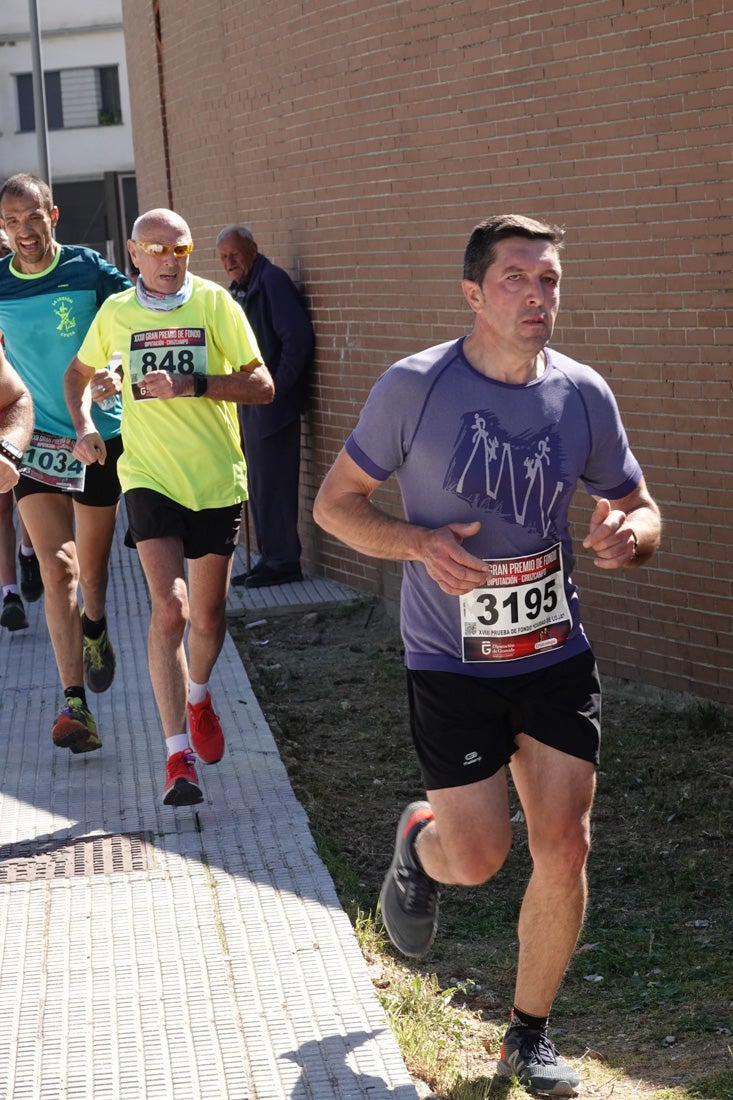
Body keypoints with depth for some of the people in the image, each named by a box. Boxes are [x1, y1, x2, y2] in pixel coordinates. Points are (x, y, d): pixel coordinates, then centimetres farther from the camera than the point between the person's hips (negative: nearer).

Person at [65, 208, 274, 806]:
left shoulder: (214, 303, -3)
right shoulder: (116, 312, 4)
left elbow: (262, 385, -7)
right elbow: (80, 372, 23)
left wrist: (193, 385, -20)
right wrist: (84, 425, 5)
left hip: (216, 480, 0)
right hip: (149, 479, 0)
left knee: (208, 618, 11)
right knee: (168, 609, -16)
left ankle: (198, 696, 44)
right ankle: (178, 755, -12)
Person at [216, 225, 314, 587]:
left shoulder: (272, 280, -12)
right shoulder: (239, 289, 16)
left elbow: (298, 337, -19)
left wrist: (276, 390, -17)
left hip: (273, 404, -10)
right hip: (250, 404, 10)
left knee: (273, 484, -6)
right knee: (259, 486, 13)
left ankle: (283, 561, 1)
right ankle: (270, 558, 20)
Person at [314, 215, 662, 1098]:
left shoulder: (583, 395, -2)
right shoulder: (415, 387, -12)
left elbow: (640, 510, 9)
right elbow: (335, 503, -4)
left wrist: (627, 533, -16)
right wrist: (419, 543, -23)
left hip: (556, 655, 3)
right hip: (450, 662, -3)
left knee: (564, 848, -1)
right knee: (479, 858, -5)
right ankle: (418, 841, 34)